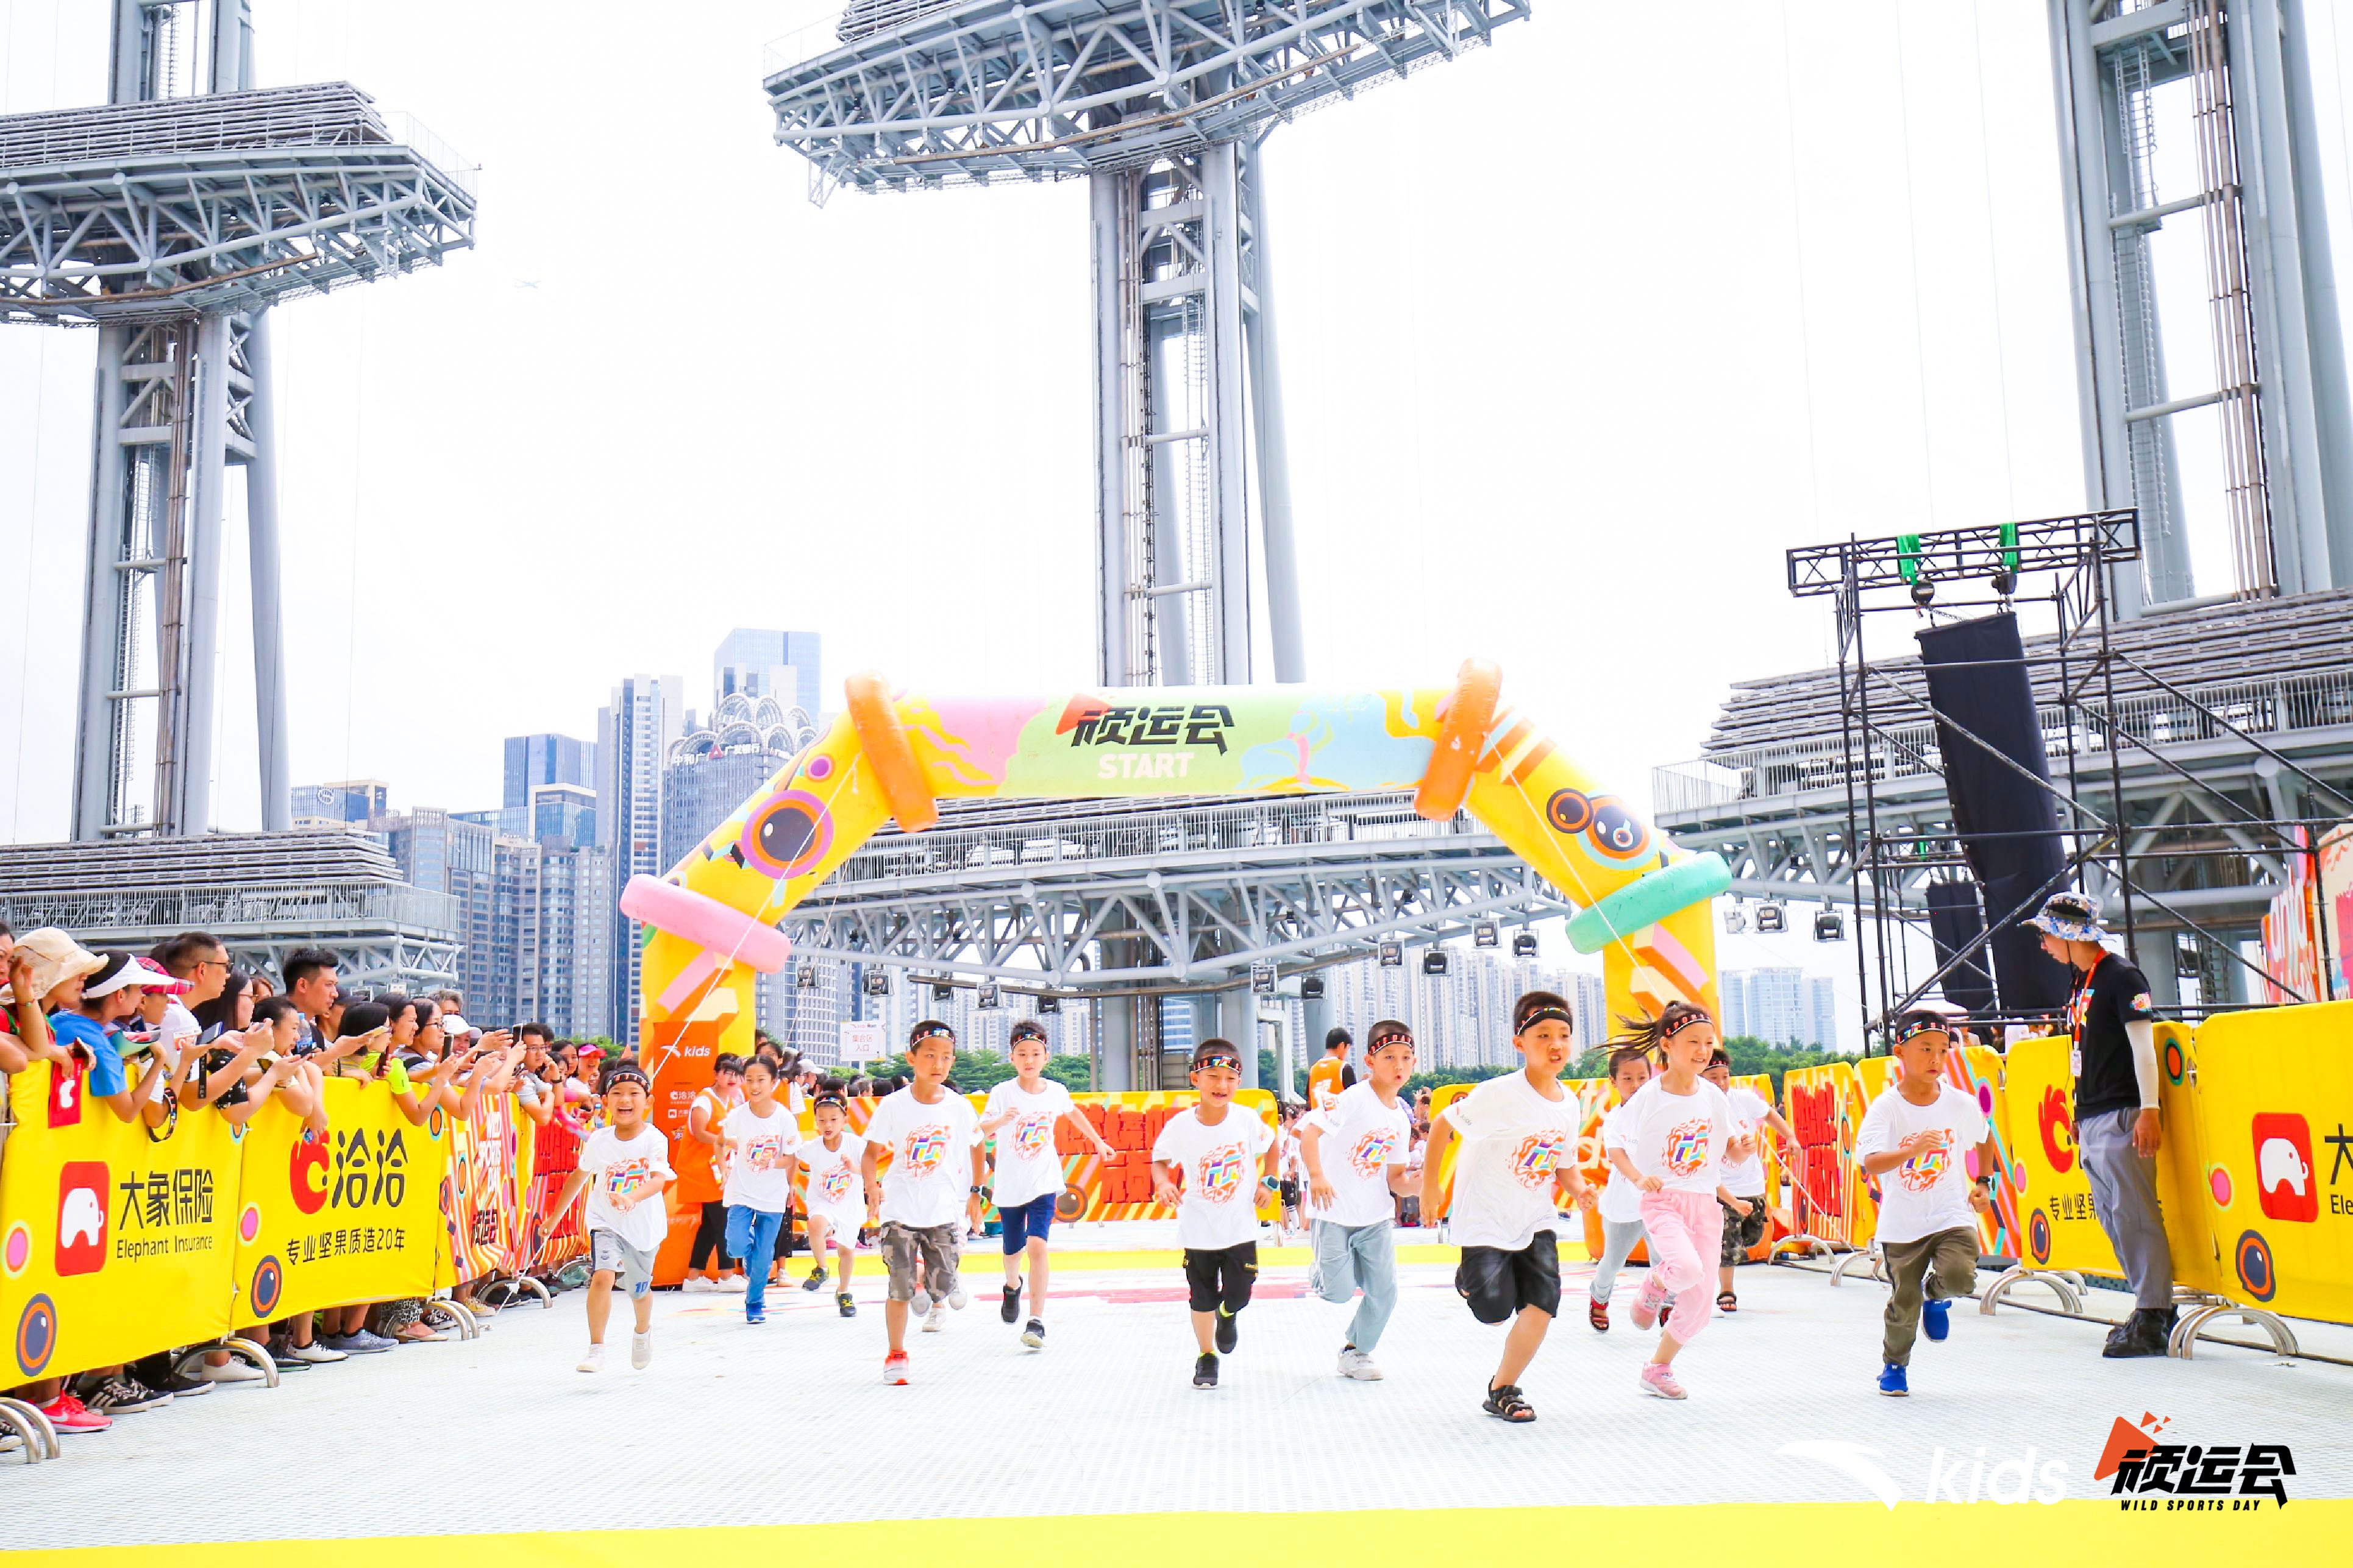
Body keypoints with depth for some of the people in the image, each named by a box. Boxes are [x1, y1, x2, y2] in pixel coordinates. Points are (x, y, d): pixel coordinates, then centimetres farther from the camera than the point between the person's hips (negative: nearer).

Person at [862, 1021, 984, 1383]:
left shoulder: (960, 1107, -4)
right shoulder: (893, 1106, -9)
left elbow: (975, 1147, 12)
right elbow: (871, 1152, -4)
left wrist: (975, 1193, 15)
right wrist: (872, 1187, -21)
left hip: (944, 1211, 1)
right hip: (900, 1210, -1)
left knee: (941, 1286, 0)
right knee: (899, 1287, -5)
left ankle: (943, 1293, 37)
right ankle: (896, 1355, 12)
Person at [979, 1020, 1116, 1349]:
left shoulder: (1056, 1092, -2)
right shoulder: (1003, 1093, -11)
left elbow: (1072, 1113, 21)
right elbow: (981, 1131, -24)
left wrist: (1097, 1140, 29)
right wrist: (1000, 1121, -45)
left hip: (1044, 1183, 0)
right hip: (1009, 1185, 0)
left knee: (1037, 1246, -18)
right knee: (1013, 1251, 16)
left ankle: (1037, 1321, -16)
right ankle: (1012, 1286, 51)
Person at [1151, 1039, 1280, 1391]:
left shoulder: (1248, 1121, -12)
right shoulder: (1179, 1125, -14)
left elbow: (1270, 1146, 8)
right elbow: (1160, 1160, 0)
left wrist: (1268, 1182, -1)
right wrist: (1163, 1183, -19)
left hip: (1240, 1227, 0)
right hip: (1197, 1230, 0)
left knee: (1239, 1294, 1)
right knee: (1202, 1299, 9)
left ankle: (1227, 1315, 38)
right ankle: (1206, 1357, 31)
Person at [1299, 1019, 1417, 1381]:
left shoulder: (1402, 1119, 6)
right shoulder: (1354, 1099, -16)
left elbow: (1395, 1177, 10)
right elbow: (1309, 1131, -25)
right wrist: (1316, 1176, -37)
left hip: (1376, 1216, 6)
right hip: (1335, 1212, -6)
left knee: (1384, 1291, 0)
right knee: (1339, 1292, -4)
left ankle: (1356, 1350, 22)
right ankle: (1321, 1270, 30)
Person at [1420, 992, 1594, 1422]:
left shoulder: (1568, 1103, -1)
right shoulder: (1501, 1094, -20)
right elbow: (1442, 1124, -10)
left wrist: (1578, 1188, -9)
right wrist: (1429, 1186, -7)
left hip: (1536, 1219, 5)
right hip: (1487, 1219, -5)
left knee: (1543, 1302, -10)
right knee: (1495, 1311, -8)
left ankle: (1503, 1390, 10)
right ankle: (1469, 1277, 29)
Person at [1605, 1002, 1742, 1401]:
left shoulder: (1713, 1096, 3)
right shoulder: (1649, 1097, -9)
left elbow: (1727, 1150, 13)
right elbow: (1612, 1142, -2)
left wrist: (1741, 1149, -10)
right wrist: (1637, 1178, -18)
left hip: (1705, 1203, 5)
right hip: (1663, 1200, -5)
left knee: (1698, 1306, 4)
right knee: (1688, 1268, -33)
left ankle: (1658, 1368, 26)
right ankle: (1655, 1286, 3)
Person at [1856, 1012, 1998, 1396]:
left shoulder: (1961, 1103, -4)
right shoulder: (1885, 1107, -13)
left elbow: (1985, 1139, 19)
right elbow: (1871, 1164, -26)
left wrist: (1983, 1183, 13)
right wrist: (1914, 1149, -40)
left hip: (1951, 1214, 1)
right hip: (1902, 1223, -1)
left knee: (1961, 1277, -23)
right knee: (1904, 1305, 4)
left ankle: (1936, 1294, 14)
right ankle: (1894, 1365, 33)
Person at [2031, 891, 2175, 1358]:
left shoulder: (2122, 976, -8)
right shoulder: (2080, 983, 17)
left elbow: (2143, 1045, -13)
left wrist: (2149, 1110, -17)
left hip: (2121, 1116, -9)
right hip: (2091, 1119, 9)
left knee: (2133, 1214, -8)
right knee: (2112, 1216, 9)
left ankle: (2153, 1320, -5)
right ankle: (2154, 1307, 15)